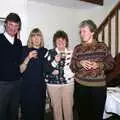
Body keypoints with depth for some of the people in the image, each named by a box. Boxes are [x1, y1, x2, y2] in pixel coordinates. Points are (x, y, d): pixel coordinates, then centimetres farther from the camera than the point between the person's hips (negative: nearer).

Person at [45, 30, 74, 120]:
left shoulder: (71, 52, 3)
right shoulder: (50, 53, 0)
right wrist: (55, 61, -17)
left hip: (68, 83, 1)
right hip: (53, 83, 0)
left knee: (68, 107, 4)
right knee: (56, 107, 10)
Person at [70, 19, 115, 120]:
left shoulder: (102, 46, 1)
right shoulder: (77, 48, 4)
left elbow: (111, 64, 1)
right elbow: (72, 67, 5)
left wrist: (99, 65, -16)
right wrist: (80, 63, -15)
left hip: (98, 86, -1)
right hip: (81, 86, 1)